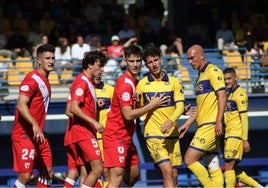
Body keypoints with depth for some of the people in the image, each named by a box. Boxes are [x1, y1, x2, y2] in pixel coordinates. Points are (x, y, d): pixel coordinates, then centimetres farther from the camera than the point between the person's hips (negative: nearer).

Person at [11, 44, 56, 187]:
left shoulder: (44, 80, 16)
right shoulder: (32, 79, -13)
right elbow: (21, 105, -24)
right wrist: (35, 125, -35)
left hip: (38, 135, 10)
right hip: (24, 135, -10)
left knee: (48, 172, 7)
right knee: (25, 175, -12)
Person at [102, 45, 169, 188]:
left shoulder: (134, 82, 13)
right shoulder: (125, 83, -17)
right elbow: (128, 115, -22)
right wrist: (152, 105, -15)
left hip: (127, 137, 10)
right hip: (116, 137, -10)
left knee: (133, 176, 16)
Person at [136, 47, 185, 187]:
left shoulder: (173, 82, 6)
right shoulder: (142, 84, 4)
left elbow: (180, 106, -4)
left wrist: (171, 120, -23)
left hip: (172, 134, 3)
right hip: (153, 134, -3)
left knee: (174, 175, 6)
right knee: (167, 171, -18)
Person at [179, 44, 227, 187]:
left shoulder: (213, 71, -6)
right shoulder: (201, 75, 21)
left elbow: (222, 96, -16)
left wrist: (218, 122, -23)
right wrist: (187, 124, 24)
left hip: (210, 126, -9)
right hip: (204, 126, 9)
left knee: (189, 159, -14)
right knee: (213, 168, 4)